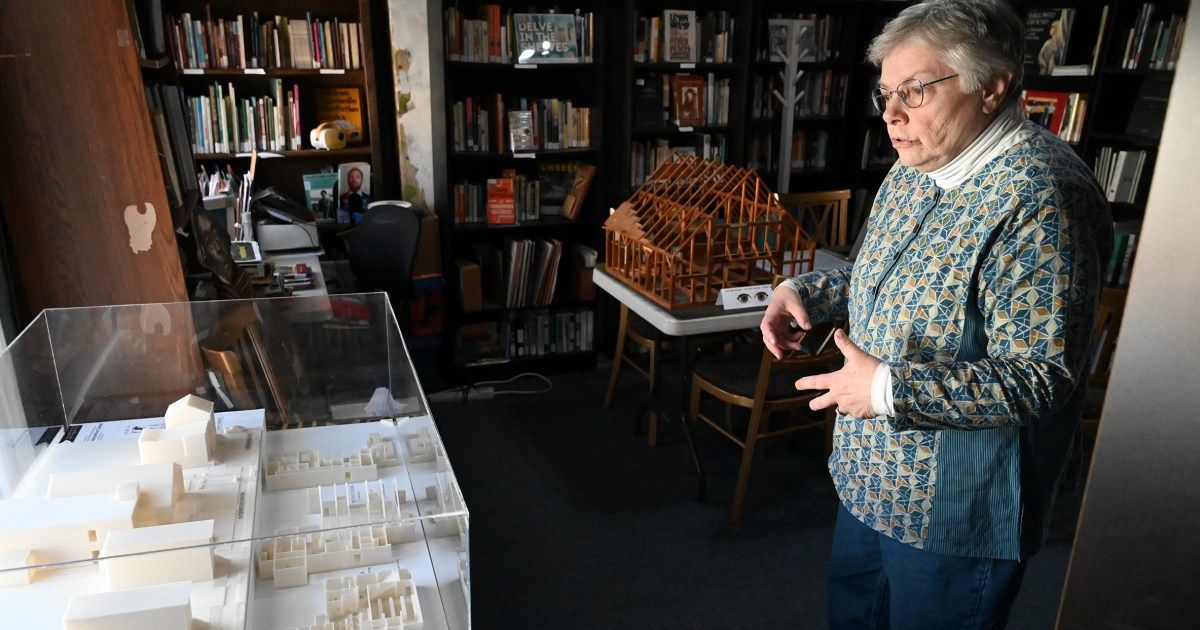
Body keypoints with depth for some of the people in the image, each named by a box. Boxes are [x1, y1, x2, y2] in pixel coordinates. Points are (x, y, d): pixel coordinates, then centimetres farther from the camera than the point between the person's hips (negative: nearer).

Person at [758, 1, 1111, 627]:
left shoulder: (1036, 198, -27)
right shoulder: (914, 171, 3)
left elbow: (1041, 378, -29)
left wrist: (891, 390, -32)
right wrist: (806, 290, 0)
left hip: (954, 508, -8)